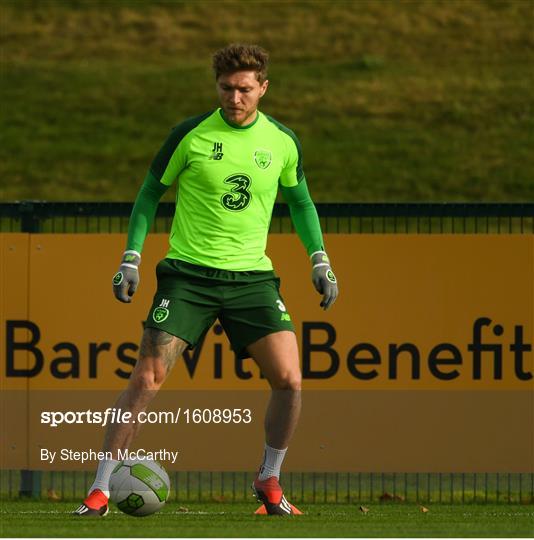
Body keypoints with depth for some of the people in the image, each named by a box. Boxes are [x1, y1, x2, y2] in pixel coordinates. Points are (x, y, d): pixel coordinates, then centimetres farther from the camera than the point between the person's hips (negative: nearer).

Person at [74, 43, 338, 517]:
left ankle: (269, 481, 11)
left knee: (289, 379, -11)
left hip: (252, 277, 2)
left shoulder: (282, 141, 3)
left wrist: (320, 261, 12)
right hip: (188, 273, -2)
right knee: (148, 378, -12)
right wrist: (131, 258, -1)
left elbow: (300, 202, 20)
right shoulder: (190, 135, -5)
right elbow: (150, 193, 6)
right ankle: (101, 490, -4)